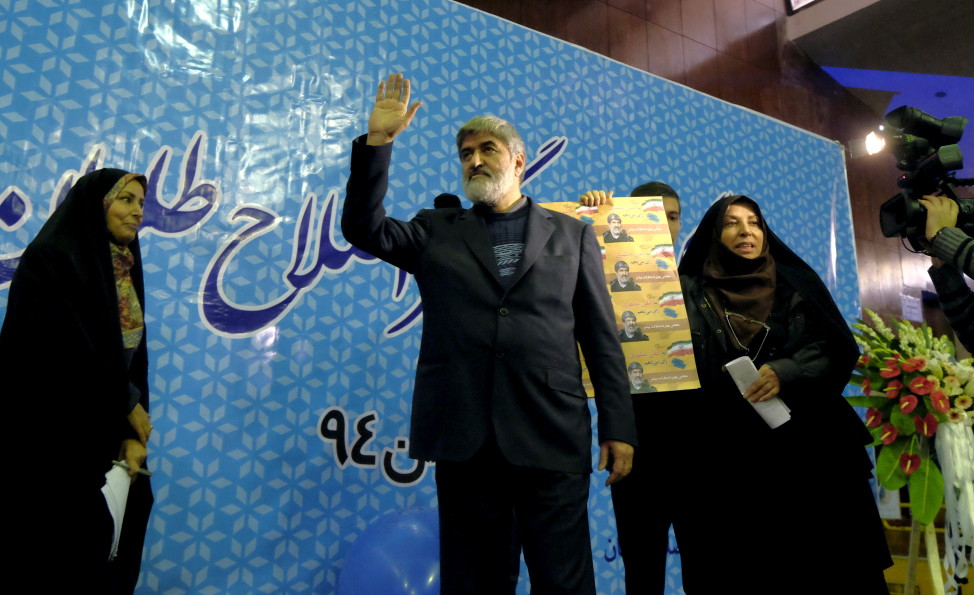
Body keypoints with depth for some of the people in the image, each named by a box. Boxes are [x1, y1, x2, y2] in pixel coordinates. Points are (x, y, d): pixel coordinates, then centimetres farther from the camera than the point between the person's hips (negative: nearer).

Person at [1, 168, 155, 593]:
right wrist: (128, 405, -9)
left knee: (111, 555, 12)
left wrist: (131, 433, -6)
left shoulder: (124, 272, 8)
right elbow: (65, 352, -20)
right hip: (50, 442, -7)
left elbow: (134, 359, 4)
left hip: (105, 439, 7)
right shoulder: (49, 260, -13)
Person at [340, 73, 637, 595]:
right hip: (463, 439, 1)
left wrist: (618, 427, 2)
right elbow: (364, 228, -2)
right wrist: (377, 141, -9)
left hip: (552, 438, 0)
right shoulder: (436, 232, 13)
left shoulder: (572, 234, 11)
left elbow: (601, 337, 7)